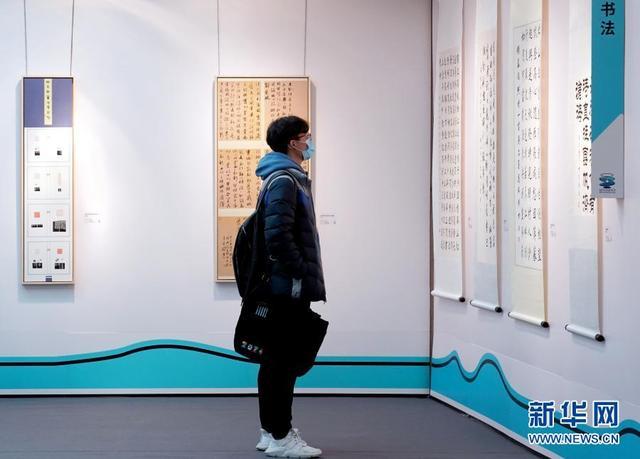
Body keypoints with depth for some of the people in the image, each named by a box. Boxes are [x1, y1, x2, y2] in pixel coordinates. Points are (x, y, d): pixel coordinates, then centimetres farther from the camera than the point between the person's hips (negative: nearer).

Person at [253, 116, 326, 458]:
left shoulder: (288, 178, 18)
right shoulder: (284, 180, -14)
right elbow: (278, 235, -24)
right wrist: (299, 273, -16)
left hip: (283, 287, 10)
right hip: (289, 287, -10)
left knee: (276, 359, 13)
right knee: (284, 359, -6)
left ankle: (271, 431, 19)